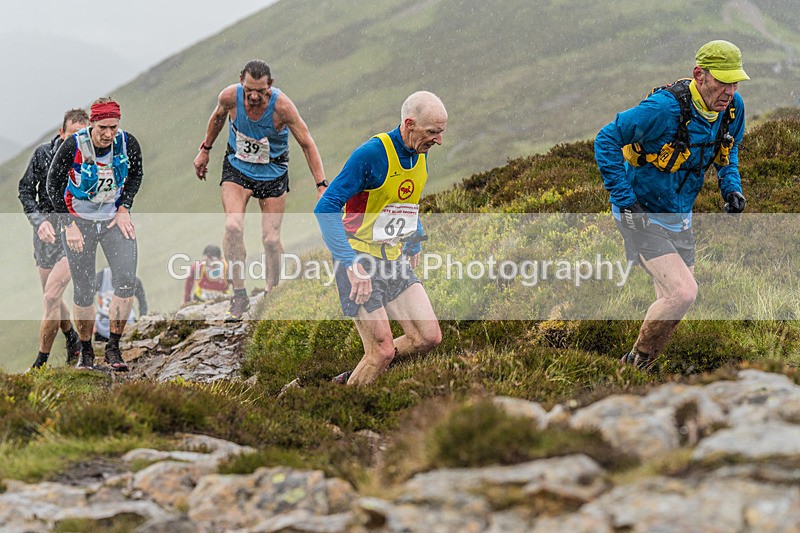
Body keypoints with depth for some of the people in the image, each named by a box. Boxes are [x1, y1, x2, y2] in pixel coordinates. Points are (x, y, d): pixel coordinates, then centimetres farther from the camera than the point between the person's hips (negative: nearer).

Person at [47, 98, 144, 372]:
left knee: (127, 281, -14)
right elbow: (53, 184, -9)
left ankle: (113, 348, -2)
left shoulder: (128, 143, -12)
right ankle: (86, 353, 16)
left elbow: (136, 174, 9)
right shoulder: (73, 146, -20)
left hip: (115, 218, 2)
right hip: (79, 220, -2)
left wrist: (124, 208, 0)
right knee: (84, 292, -2)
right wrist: (69, 225, -13)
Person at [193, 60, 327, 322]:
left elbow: (307, 144, -17)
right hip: (236, 167, 1)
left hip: (273, 172, -1)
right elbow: (217, 118, 5)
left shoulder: (281, 106, -27)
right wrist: (205, 150, 15)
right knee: (233, 226, -21)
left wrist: (321, 185, -21)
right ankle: (239, 295, -14)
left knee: (271, 238, -3)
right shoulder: (229, 97, -21)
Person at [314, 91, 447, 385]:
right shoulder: (371, 154, -21)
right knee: (383, 350, -11)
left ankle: (354, 377, 15)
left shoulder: (420, 156, 4)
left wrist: (413, 245, 18)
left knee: (429, 337, -1)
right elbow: (325, 208, -22)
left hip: (395, 261, 8)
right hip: (360, 260, -8)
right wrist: (351, 265, -27)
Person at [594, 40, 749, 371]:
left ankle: (639, 368, 32)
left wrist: (732, 187, -1)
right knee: (682, 293, -20)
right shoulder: (666, 107, -29)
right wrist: (625, 200, -22)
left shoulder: (733, 108, -6)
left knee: (675, 300, 12)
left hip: (679, 216, 8)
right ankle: (636, 362, 3)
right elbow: (606, 141, -21)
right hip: (642, 215, -8)